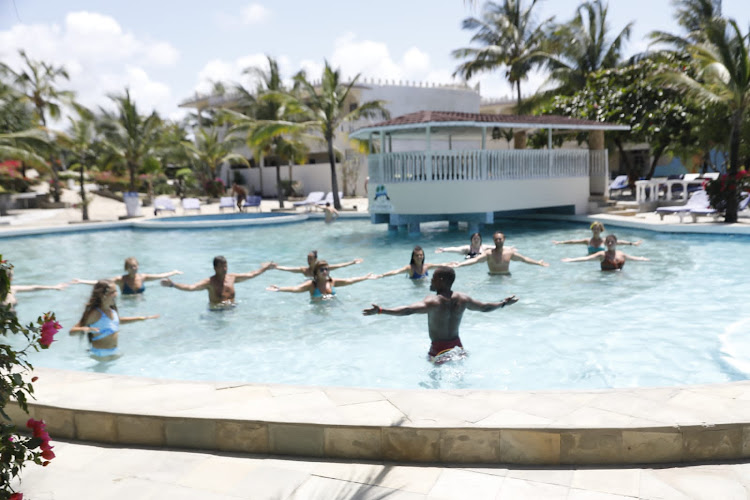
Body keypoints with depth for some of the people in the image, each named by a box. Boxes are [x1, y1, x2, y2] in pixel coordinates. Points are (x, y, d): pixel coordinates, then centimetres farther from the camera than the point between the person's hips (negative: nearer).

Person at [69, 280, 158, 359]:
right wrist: (84, 329, -39)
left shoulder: (112, 310, 5)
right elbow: (72, 331, -18)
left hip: (115, 351, 7)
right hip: (101, 355, -7)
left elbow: (119, 320, 28)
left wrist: (140, 318, 26)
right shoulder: (95, 313, -18)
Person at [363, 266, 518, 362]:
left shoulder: (433, 301, -23)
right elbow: (484, 307, 10)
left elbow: (408, 310, -37)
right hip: (457, 346, 5)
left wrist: (381, 310, -44)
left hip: (439, 350, -5)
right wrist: (503, 303, 28)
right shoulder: (462, 299, -4)